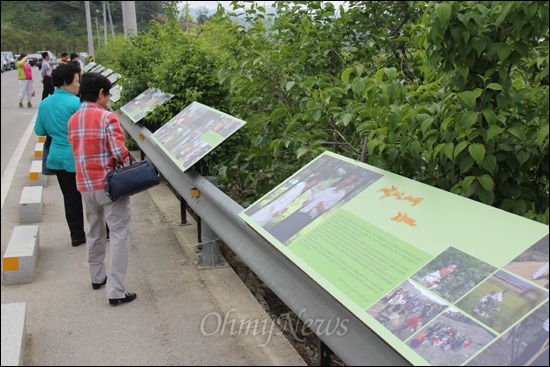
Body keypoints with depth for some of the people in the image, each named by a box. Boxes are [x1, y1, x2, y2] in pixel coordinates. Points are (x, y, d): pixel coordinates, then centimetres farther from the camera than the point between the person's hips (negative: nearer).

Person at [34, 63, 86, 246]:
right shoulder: (76, 103, -17)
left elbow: (39, 130, 12)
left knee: (70, 197, 13)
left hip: (57, 157, 6)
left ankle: (77, 236, 18)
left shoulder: (44, 104, 3)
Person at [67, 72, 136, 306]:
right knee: (118, 235, -2)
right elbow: (120, 152, -19)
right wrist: (129, 165, 0)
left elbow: (78, 152, 11)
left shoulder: (72, 121, 7)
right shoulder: (107, 117, -14)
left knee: (95, 232, 23)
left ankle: (97, 277, 37)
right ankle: (115, 291, -4)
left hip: (85, 185, 7)